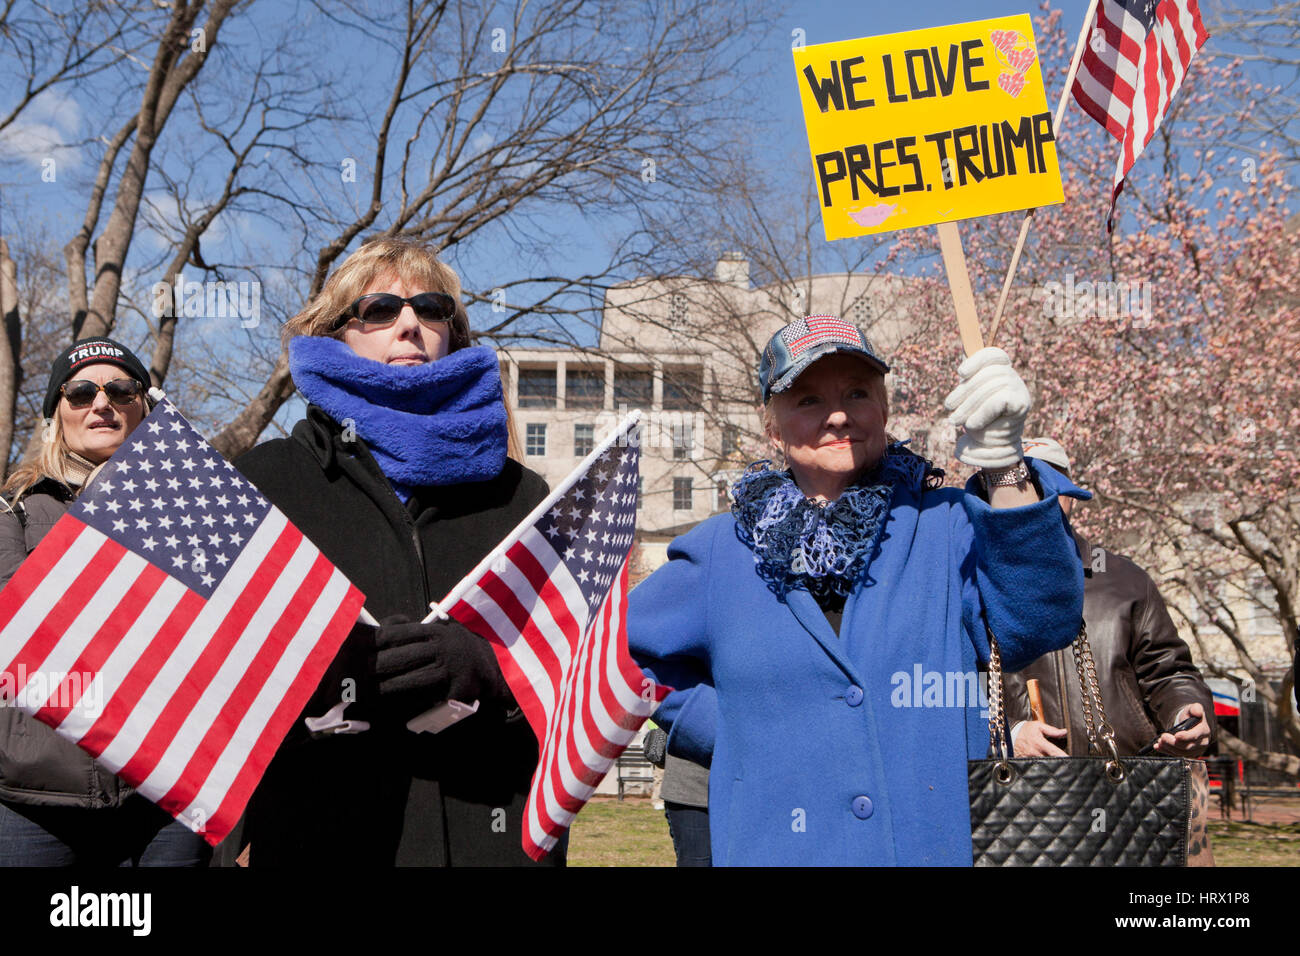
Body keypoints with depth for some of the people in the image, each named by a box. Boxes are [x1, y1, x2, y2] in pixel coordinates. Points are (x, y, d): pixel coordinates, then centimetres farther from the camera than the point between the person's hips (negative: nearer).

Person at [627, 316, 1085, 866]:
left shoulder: (950, 527, -1)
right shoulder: (721, 554, 5)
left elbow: (1041, 623, -18)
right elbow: (622, 659, 17)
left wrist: (1002, 464, -30)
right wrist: (733, 732, 6)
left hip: (939, 847, -1)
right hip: (772, 848, 1)